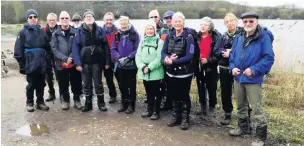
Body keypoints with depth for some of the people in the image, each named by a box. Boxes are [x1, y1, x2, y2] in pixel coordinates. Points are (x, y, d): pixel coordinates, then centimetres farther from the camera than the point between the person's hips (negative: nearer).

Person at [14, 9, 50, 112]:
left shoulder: (41, 31, 9)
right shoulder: (23, 32, -1)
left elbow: (47, 47, 13)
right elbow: (18, 49, -4)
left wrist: (47, 60, 7)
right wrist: (22, 64, -7)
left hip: (42, 64, 3)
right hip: (30, 64, -3)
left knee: (41, 84, 10)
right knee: (31, 84, 5)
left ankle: (40, 102, 24)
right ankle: (29, 103, 21)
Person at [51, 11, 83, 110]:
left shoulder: (75, 32, 2)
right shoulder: (56, 34, 4)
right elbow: (54, 49, -3)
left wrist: (71, 58, -16)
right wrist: (65, 58, -16)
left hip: (74, 63, 0)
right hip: (61, 64, 1)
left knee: (76, 82, 6)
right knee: (63, 84, 9)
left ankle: (77, 100, 22)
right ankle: (65, 100, 25)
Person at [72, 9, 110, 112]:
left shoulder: (100, 30, 0)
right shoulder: (80, 31, 0)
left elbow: (105, 47, -1)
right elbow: (75, 47, -4)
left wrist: (107, 62, -5)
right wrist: (77, 63, -12)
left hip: (97, 62, -1)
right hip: (85, 62, 1)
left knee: (98, 83, 7)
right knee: (87, 84, 10)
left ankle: (101, 103, 21)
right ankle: (88, 103, 23)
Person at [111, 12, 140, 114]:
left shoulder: (134, 33, -4)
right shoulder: (117, 34, 7)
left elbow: (137, 49, -9)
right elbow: (113, 49, 4)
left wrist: (128, 58, -17)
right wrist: (119, 58, -13)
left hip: (131, 65, -4)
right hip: (120, 65, 4)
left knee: (131, 86, 5)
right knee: (122, 86, 13)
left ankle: (131, 105, 17)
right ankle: (124, 104, 27)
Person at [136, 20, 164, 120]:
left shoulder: (159, 42, -5)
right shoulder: (142, 42, 11)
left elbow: (159, 58, -14)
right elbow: (138, 56, 4)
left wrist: (150, 67, -19)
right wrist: (142, 67, -11)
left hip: (155, 72, -5)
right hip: (144, 72, 5)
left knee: (156, 93, 5)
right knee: (148, 92, 16)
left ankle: (156, 112, 16)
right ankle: (149, 110, 29)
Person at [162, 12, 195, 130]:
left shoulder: (188, 37, -11)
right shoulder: (169, 37, 5)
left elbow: (189, 56, -19)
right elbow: (163, 52, 1)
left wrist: (173, 61, -25)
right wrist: (166, 59, -23)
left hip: (184, 72, -5)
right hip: (171, 72, 5)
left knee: (184, 96, 8)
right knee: (174, 95, 15)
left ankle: (185, 119, 23)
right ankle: (176, 117, 31)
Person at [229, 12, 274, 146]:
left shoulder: (264, 37, -12)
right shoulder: (239, 37, 8)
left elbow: (269, 58, -16)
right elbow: (232, 54, 14)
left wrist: (254, 69, -23)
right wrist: (232, 67, -3)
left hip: (253, 79, -6)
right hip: (238, 77, 7)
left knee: (256, 109, -2)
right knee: (241, 106, 20)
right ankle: (243, 127, 40)